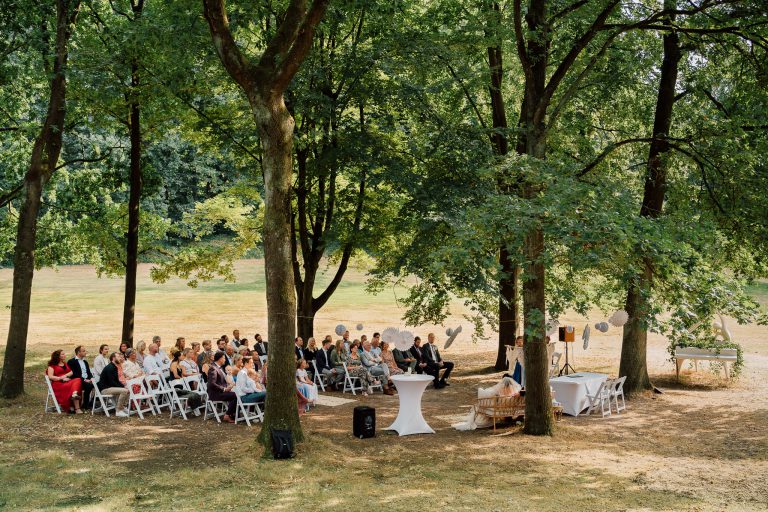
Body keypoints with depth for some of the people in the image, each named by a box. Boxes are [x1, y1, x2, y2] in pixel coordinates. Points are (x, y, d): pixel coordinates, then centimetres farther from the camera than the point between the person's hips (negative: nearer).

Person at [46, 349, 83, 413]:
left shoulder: (65, 364, 30)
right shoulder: (52, 366, 13)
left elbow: (72, 372, 15)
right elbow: (50, 376, -2)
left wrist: (65, 375, -6)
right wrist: (61, 378, -13)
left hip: (68, 381, 5)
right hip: (58, 384, -5)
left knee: (77, 380, -32)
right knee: (72, 385, -34)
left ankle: (75, 394, -57)